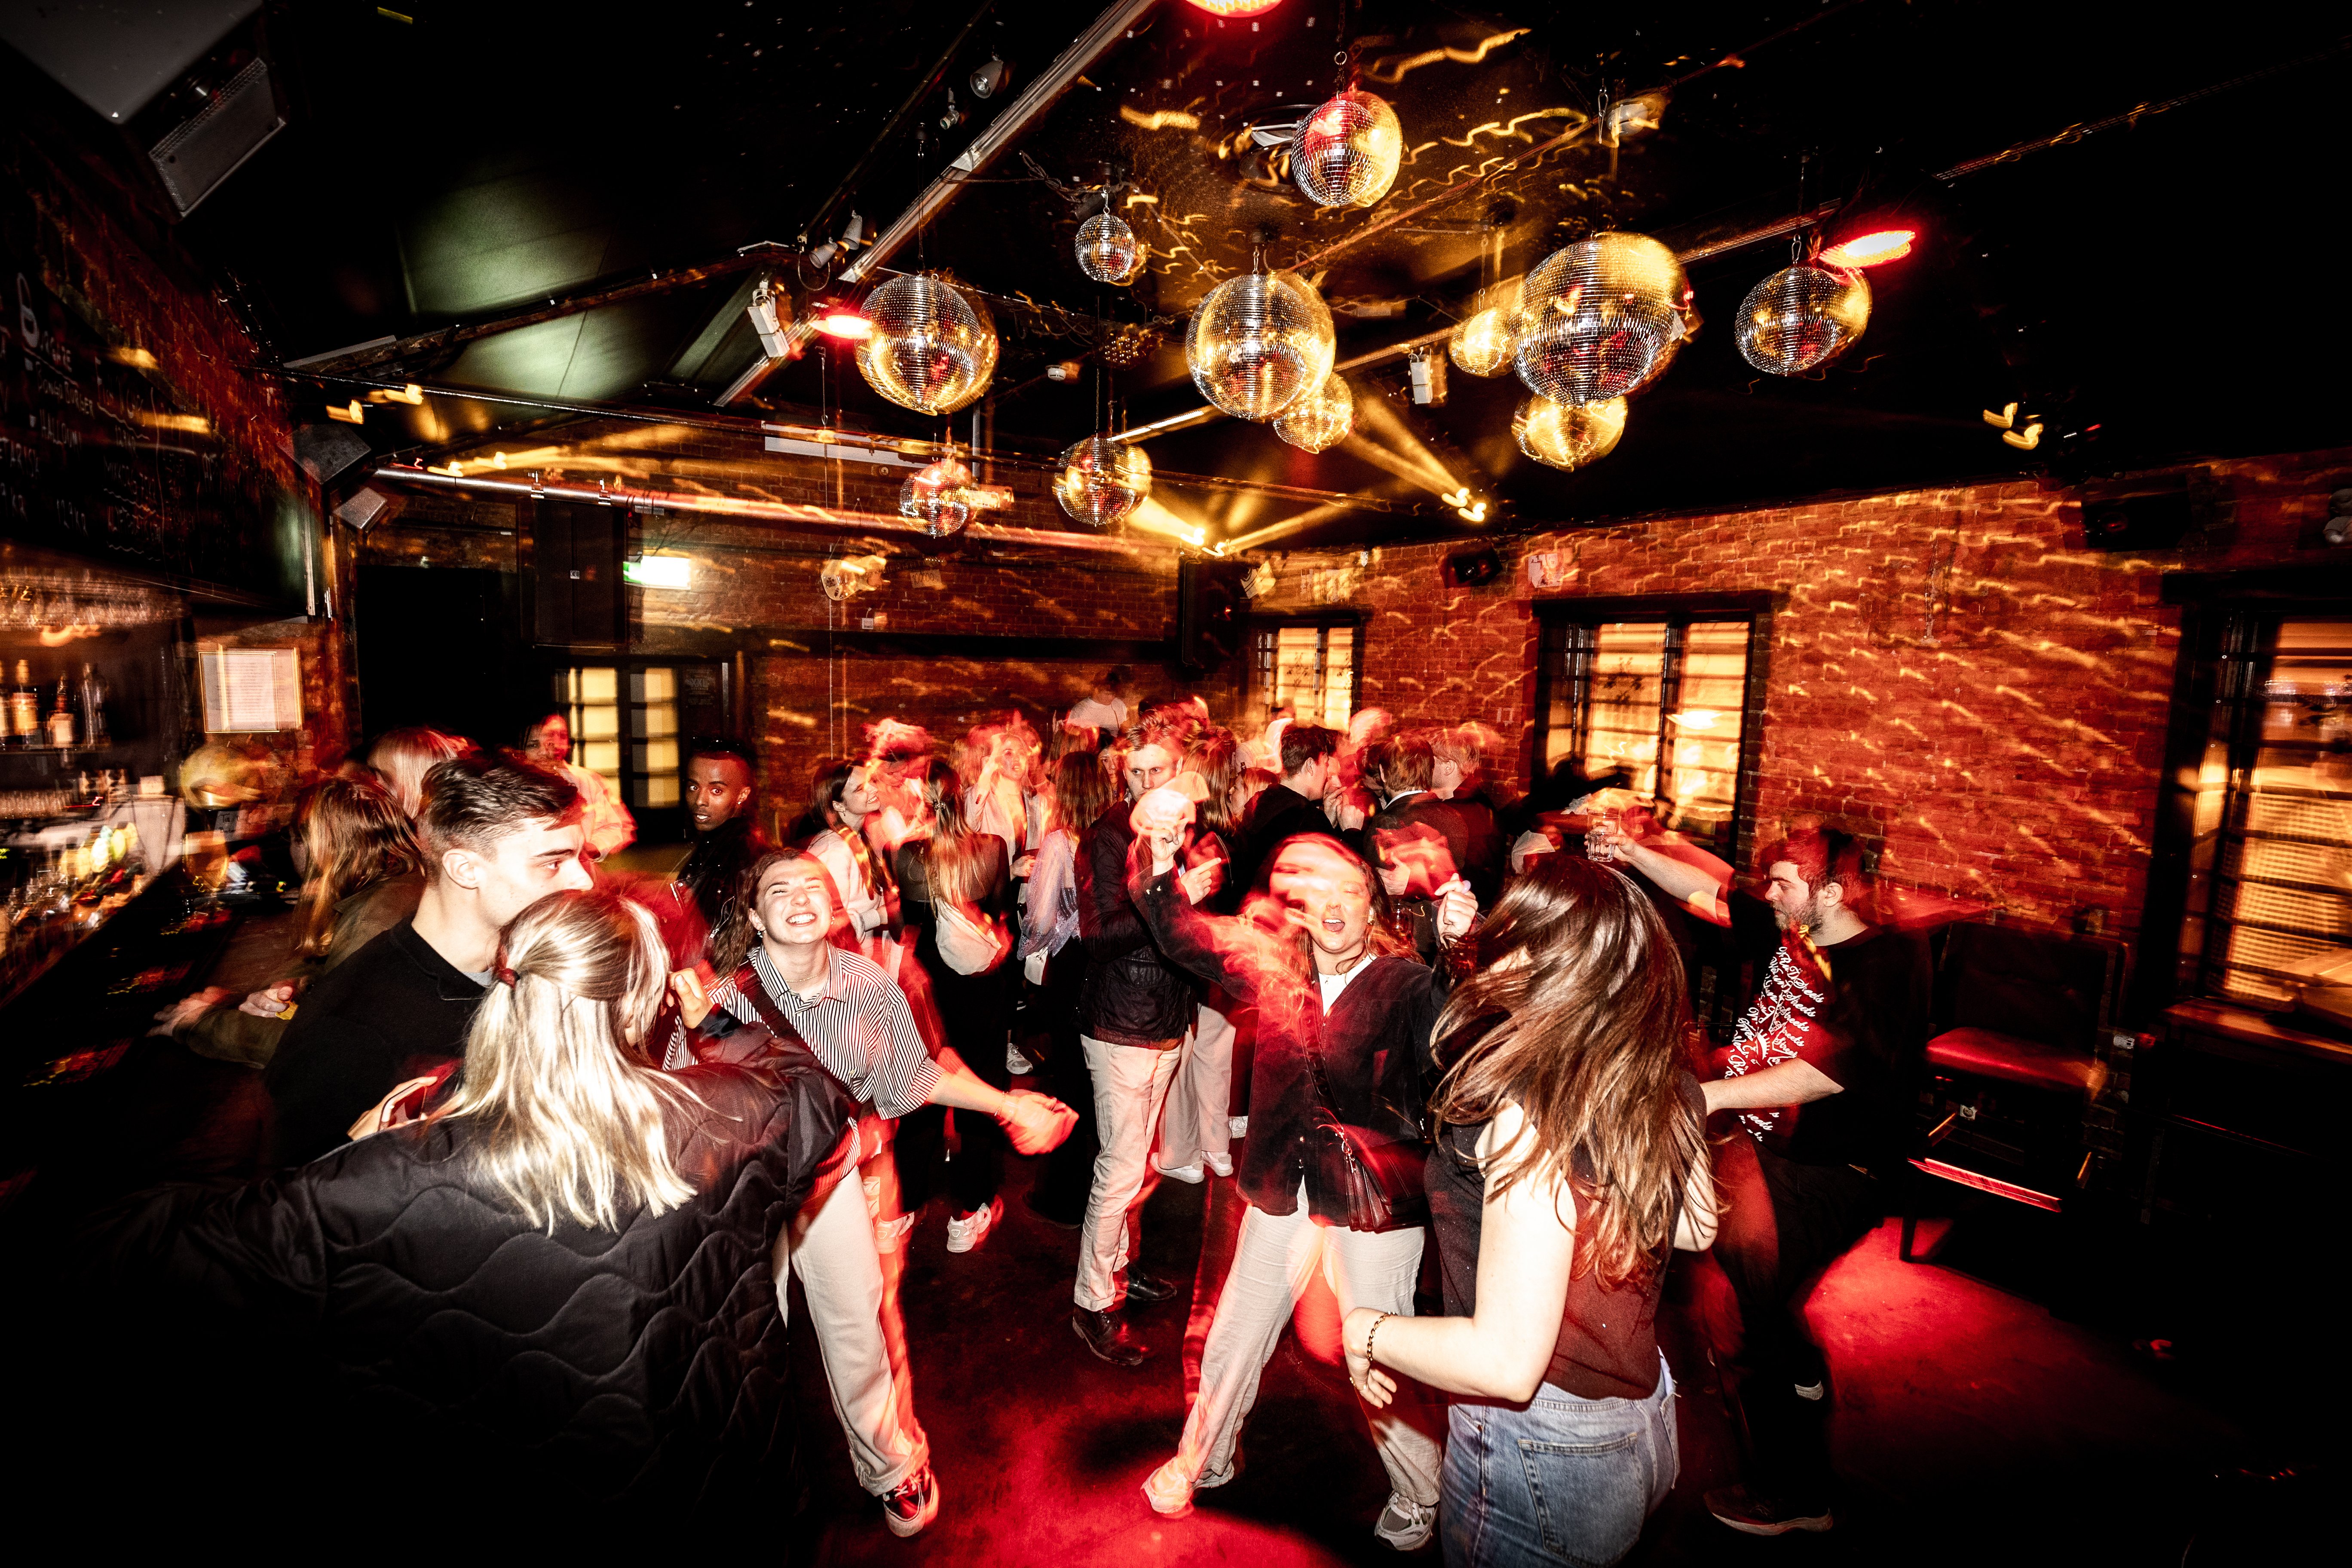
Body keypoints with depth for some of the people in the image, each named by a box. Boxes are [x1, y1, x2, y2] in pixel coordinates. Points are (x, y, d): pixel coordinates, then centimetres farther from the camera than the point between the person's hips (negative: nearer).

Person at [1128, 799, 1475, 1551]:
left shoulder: (1407, 982, -17)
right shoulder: (1274, 963, -5)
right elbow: (1183, 934, 0)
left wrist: (1459, 950, -53)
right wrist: (1162, 861, -17)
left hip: (1374, 1204, -4)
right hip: (1282, 1192, 5)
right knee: (1232, 1340, 22)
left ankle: (1418, 1494, 46)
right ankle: (1202, 1461, 51)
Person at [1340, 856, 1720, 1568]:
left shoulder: (1530, 1110, -32)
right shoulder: (1664, 1088, -8)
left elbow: (1506, 1362, -30)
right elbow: (1696, 1228, 11)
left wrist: (1368, 1330, -15)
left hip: (1542, 1459, -7)